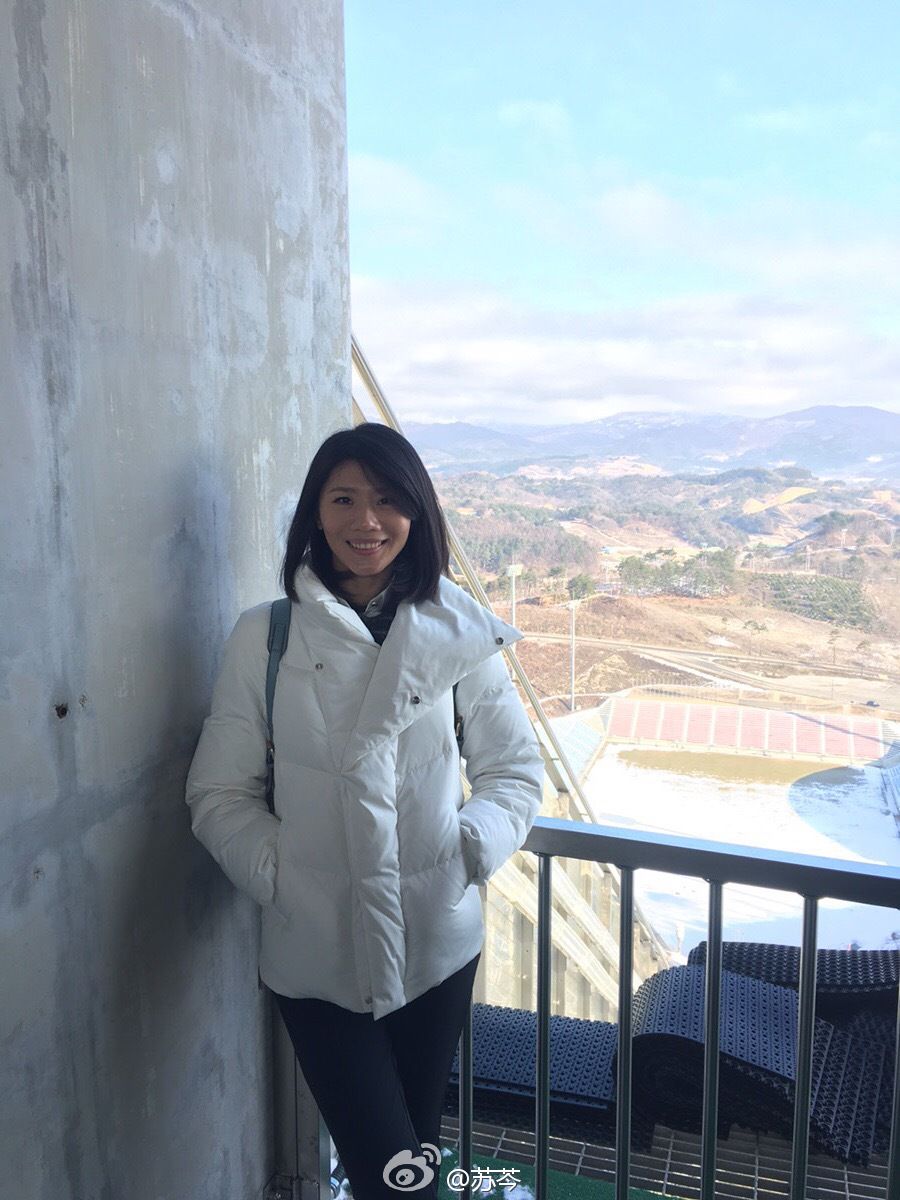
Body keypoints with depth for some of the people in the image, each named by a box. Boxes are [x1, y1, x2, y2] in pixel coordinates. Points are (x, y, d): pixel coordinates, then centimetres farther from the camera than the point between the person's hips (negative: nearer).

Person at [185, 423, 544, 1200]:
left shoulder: (457, 634, -3)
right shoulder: (265, 637, -6)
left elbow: (514, 768, 4)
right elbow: (220, 793, -1)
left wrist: (472, 847, -10)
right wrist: (278, 872, -13)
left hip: (438, 942, 2)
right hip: (317, 953, -1)